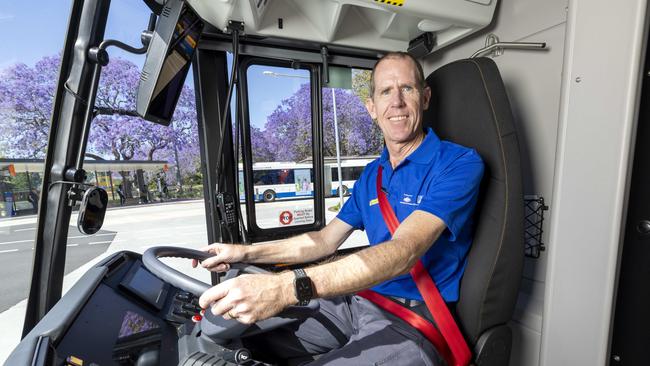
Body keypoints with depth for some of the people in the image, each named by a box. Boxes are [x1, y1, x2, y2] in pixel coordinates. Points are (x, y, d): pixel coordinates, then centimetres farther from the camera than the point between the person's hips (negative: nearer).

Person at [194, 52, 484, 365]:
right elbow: (325, 240, 9)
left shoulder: (459, 164, -14)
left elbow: (404, 252, -29)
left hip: (415, 319, -5)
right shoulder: (371, 174, 8)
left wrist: (288, 287, -40)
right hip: (359, 299, 6)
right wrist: (247, 253, -1)